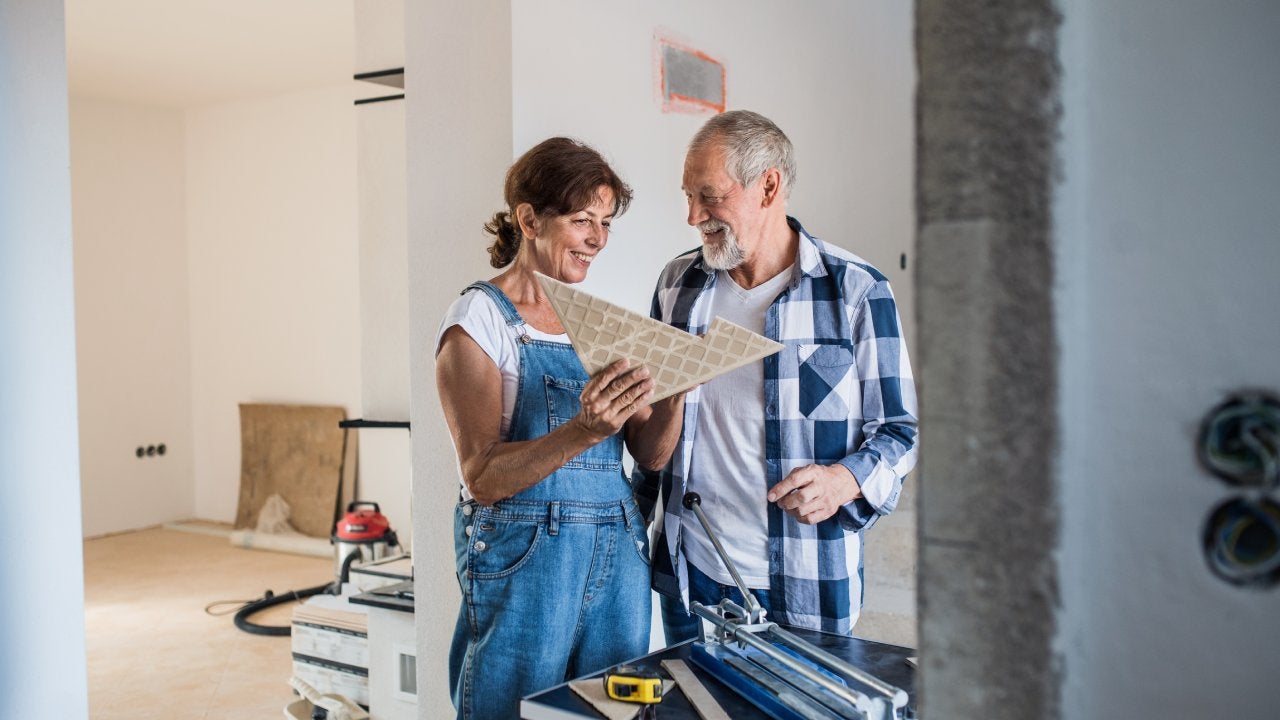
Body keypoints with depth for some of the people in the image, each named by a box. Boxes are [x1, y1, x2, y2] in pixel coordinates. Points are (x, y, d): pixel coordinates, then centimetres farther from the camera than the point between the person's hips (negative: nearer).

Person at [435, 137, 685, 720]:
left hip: (618, 560, 6)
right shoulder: (478, 321, -8)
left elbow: (651, 453, 6)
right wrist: (582, 432, -29)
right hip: (523, 558, -5)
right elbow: (483, 479, -15)